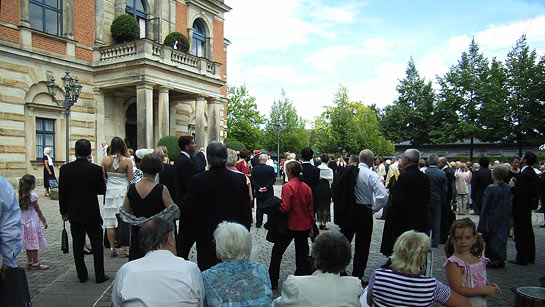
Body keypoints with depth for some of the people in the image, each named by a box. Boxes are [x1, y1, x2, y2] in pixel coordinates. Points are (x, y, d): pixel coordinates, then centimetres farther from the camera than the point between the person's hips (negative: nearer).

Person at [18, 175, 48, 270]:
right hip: (33, 222, -7)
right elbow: (38, 210, -11)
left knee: (29, 244, 14)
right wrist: (44, 221, -2)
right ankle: (35, 264, 5)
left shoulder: (22, 195, 6)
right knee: (34, 244, -1)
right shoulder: (33, 195, -15)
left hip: (24, 222, 7)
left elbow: (22, 209, 13)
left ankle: (29, 263, 20)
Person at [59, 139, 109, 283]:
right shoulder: (96, 169, -14)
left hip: (74, 213, 2)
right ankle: (99, 276, 12)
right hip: (92, 213, -2)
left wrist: (64, 212, 10)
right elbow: (102, 190, -5)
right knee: (97, 244, 8)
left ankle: (82, 275, 19)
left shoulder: (65, 169, -6)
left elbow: (62, 193, 0)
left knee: (77, 244, 13)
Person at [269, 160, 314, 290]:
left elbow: (285, 207, -22)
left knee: (277, 251, 10)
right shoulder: (306, 187, 3)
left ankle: (272, 282, 16)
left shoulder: (287, 187, -16)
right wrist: (311, 225, 16)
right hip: (304, 226, 6)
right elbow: (310, 209, 8)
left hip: (290, 225, -5)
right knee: (302, 254, 14)